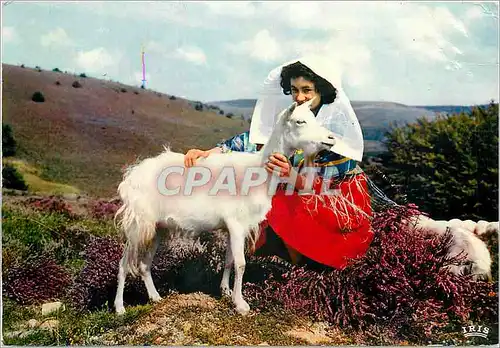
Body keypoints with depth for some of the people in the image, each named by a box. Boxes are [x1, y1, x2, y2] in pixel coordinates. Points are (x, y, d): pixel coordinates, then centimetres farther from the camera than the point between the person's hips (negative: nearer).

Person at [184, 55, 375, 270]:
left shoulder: (339, 121, -17)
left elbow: (334, 178, -24)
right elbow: (256, 138, -14)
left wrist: (293, 176, -44)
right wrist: (208, 153, -28)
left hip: (343, 203, -6)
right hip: (305, 197, 6)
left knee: (279, 207, -25)